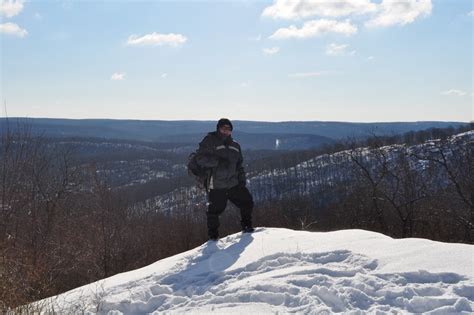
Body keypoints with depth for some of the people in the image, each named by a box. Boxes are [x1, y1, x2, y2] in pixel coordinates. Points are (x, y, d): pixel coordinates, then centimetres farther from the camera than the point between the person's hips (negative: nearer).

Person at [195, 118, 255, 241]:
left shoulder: (235, 146, 18)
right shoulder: (210, 141, -3)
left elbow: (239, 165, 23)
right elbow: (200, 158, -12)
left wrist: (242, 179, 8)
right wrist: (218, 161, -22)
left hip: (234, 184, 5)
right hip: (216, 185, -5)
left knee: (247, 202, 3)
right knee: (214, 209, -3)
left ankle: (246, 226, 22)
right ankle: (213, 234, 15)